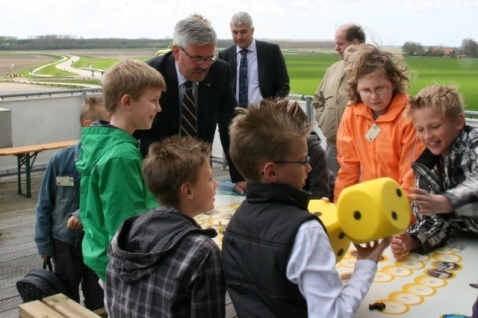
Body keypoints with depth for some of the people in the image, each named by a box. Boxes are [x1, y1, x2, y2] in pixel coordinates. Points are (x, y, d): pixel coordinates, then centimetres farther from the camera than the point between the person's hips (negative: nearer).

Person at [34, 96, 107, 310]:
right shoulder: (61, 159, -12)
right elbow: (45, 205, -3)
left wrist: (84, 214, -35)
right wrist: (44, 244, -1)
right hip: (64, 242, 1)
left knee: (98, 303, 16)